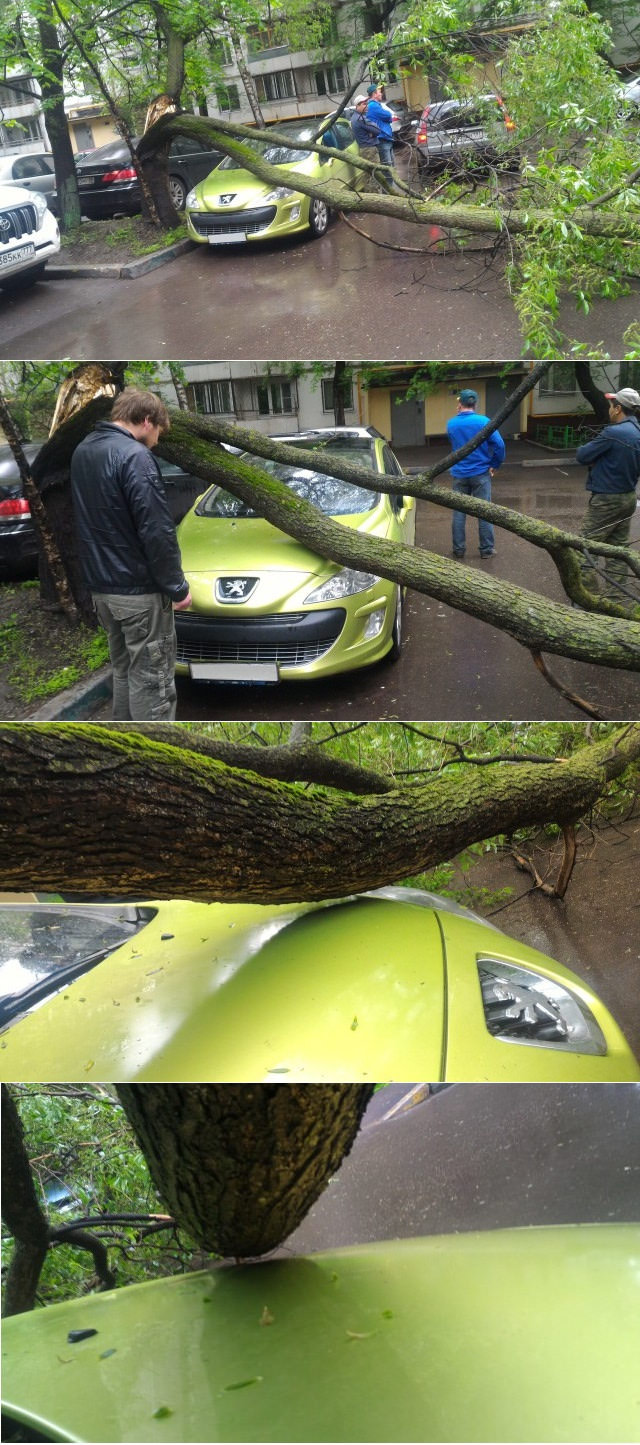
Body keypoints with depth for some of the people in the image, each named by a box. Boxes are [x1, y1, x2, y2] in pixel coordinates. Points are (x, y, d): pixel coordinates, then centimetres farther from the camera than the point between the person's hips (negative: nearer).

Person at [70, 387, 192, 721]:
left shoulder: (82, 451, 11)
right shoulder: (134, 456, -18)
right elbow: (156, 531, -21)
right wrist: (177, 587, -14)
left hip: (100, 585, 9)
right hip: (139, 589, -9)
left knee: (123, 671, 18)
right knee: (151, 680, -2)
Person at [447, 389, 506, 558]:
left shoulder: (451, 424, -1)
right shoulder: (483, 421, -11)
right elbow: (499, 444, -16)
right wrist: (495, 465, -2)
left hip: (459, 474, 2)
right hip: (480, 473, -2)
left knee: (459, 512, 10)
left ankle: (458, 549, 13)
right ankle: (487, 549, 8)